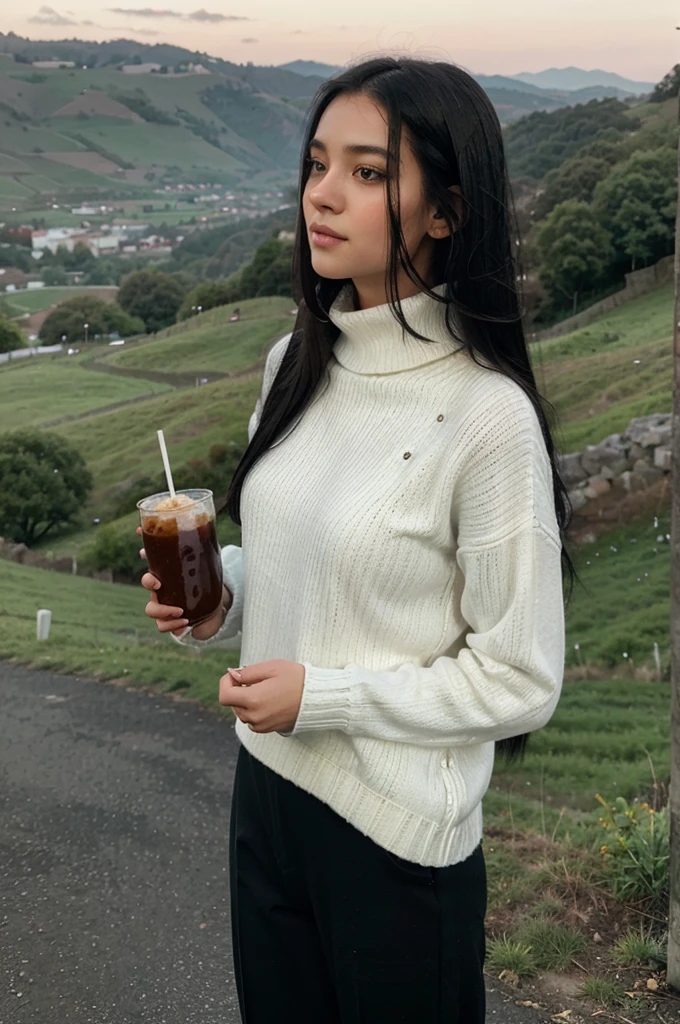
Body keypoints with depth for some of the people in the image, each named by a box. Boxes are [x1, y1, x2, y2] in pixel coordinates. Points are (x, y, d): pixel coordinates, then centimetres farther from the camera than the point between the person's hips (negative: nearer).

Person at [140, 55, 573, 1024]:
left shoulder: (486, 415, -23)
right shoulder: (296, 363, -1)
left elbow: (519, 680, -17)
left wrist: (321, 695, -20)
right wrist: (217, 601, -5)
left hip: (399, 835, -6)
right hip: (268, 784, 6)